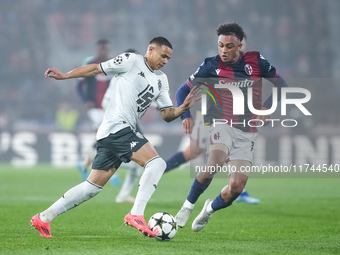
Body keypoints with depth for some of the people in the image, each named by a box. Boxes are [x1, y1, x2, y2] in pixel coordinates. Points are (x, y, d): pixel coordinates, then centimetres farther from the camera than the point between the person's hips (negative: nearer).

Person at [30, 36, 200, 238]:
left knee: (94, 186, 8)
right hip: (117, 126, -9)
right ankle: (136, 214, -24)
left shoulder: (162, 80, 20)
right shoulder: (132, 61, -1)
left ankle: (43, 218, 13)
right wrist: (65, 76, -3)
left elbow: (167, 115, 16)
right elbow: (97, 69, 2)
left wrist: (184, 108, -2)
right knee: (156, 163, -20)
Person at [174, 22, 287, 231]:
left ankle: (209, 210, 24)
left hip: (247, 132, 2)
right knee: (215, 161, -34)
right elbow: (184, 91, 7)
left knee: (237, 186, -9)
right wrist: (186, 115, -10)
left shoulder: (256, 61, 0)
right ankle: (188, 206, -14)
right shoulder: (211, 65, -2)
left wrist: (267, 108, -3)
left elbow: (280, 84, 12)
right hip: (222, 125, -2)